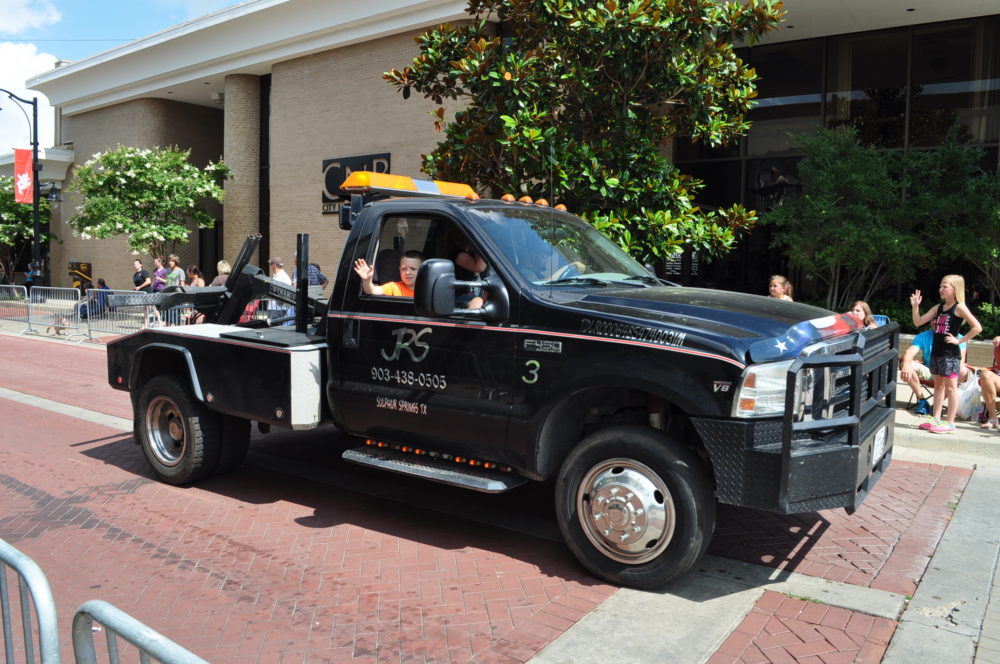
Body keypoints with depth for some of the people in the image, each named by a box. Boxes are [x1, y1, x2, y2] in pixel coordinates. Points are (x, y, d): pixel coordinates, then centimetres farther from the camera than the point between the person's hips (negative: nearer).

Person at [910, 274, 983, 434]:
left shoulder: (959, 307, -10)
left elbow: (977, 327, -16)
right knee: (938, 385, 14)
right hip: (936, 352, 8)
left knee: (950, 387, -4)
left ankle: (950, 423, 0)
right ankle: (936, 419, 21)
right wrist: (915, 306, -4)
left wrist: (959, 340, -13)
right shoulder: (938, 307, 10)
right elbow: (918, 322, 7)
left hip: (951, 353, -8)